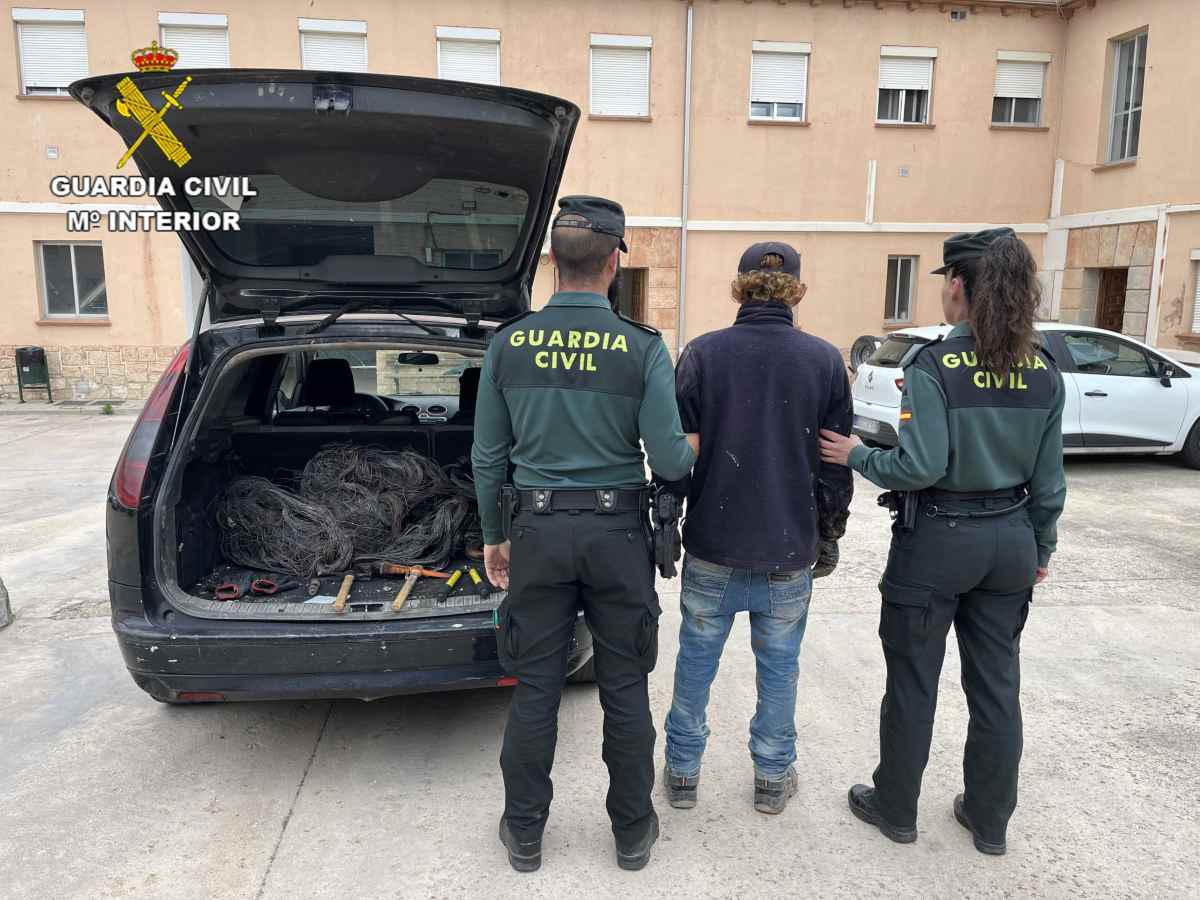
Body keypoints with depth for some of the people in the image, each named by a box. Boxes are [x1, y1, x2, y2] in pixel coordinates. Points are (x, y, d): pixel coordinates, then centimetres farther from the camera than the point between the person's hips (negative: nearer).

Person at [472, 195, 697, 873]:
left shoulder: (508, 345, -3)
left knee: (535, 690, 13)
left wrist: (493, 535, 14)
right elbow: (670, 461, -11)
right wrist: (693, 449, 13)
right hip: (617, 533, -1)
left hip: (538, 532, 2)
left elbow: (488, 457, 2)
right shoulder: (643, 348, -10)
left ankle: (525, 834, 29)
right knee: (625, 690, 13)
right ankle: (633, 832, 30)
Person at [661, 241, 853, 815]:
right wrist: (830, 536, 14)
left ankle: (683, 771, 28)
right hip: (790, 547, 1)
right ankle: (772, 777, 31)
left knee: (696, 659, 15)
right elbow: (836, 463, 1)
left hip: (713, 543, 0)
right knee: (778, 664, 16)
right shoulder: (824, 360, -3)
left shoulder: (702, 354, -7)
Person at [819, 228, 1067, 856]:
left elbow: (921, 467, -22)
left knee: (914, 682, 11)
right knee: (996, 685, 17)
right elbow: (1049, 479, 5)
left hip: (937, 540, -5)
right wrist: (1041, 546, 17)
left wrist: (857, 456, -6)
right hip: (1010, 541, 5)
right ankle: (989, 819, 32)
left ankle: (895, 808, 28)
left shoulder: (934, 366, -16)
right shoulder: (1043, 373, 1)